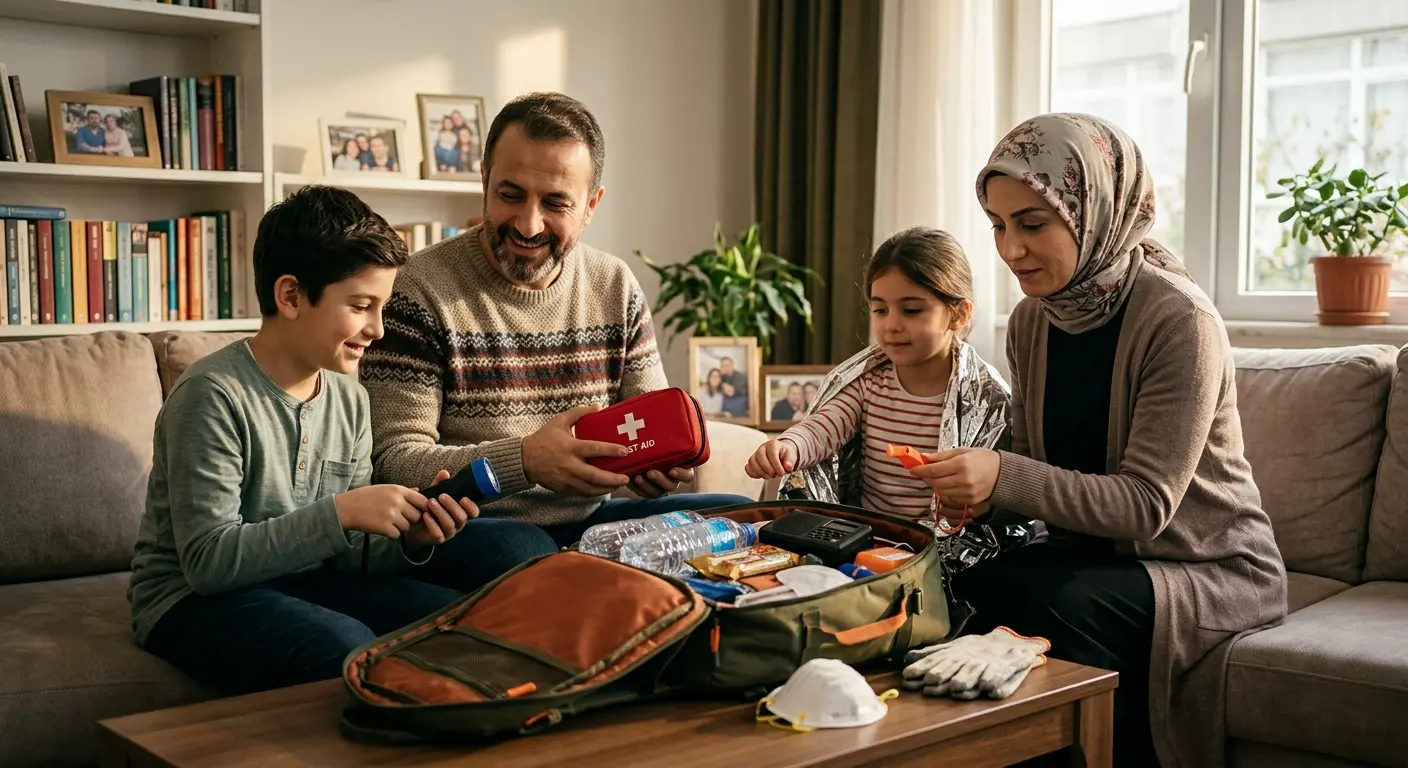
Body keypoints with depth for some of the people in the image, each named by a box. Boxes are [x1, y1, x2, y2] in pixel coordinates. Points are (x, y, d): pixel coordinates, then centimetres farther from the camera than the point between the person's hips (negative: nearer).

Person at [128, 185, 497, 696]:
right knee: (347, 647, -33)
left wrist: (411, 539, -14)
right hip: (195, 599, -7)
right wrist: (339, 512, -27)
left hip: (304, 583, 7)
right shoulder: (213, 395, -18)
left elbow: (346, 554, 7)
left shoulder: (349, 399, 5)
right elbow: (208, 561, -22)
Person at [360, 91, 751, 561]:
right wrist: (524, 460, -29)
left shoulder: (616, 289, 8)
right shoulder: (421, 293, -9)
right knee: (519, 548, -37)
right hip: (471, 526, -5)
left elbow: (655, 426, 11)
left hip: (589, 521, 5)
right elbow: (393, 460, -13)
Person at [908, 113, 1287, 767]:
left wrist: (1005, 478, -36)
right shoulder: (1030, 321, 0)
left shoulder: (1178, 320, -20)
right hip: (1092, 550, 6)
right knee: (964, 592, -22)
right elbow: (1032, 464, 8)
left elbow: (1148, 504, -23)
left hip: (1211, 566, -5)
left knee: (1061, 605, -32)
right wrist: (978, 490, -16)